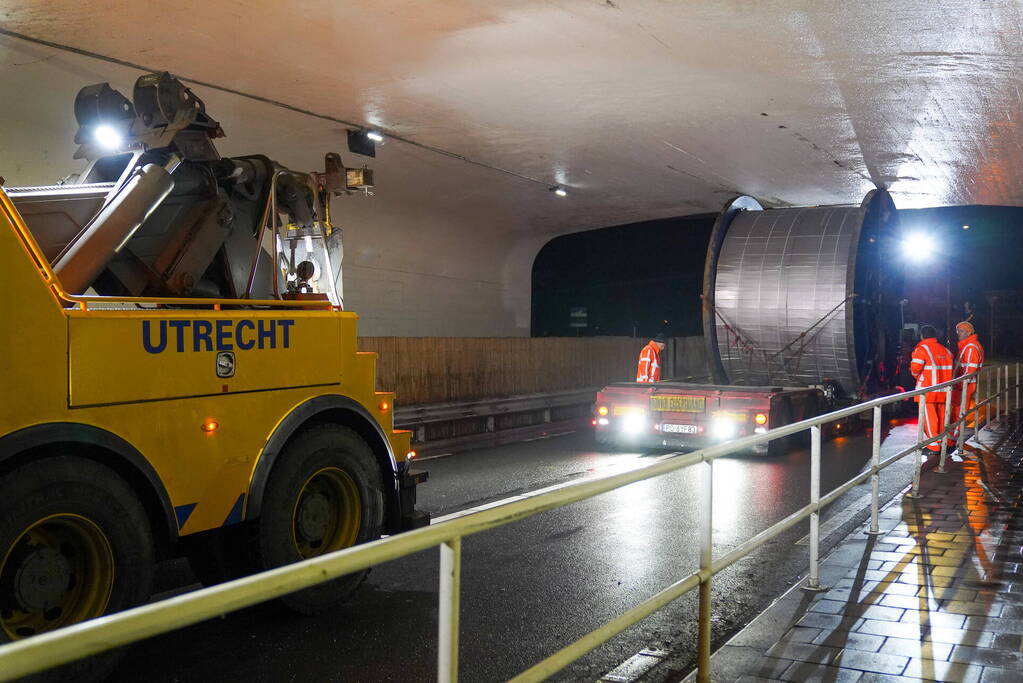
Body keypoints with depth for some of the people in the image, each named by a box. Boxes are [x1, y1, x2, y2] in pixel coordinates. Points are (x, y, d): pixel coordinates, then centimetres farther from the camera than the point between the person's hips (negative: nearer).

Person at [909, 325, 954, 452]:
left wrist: (915, 373, 2)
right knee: (941, 415, 15)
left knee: (929, 416, -1)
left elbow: (915, 368, -19)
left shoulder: (922, 349, -9)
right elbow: (950, 368, 10)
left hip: (928, 388, -6)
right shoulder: (945, 350, 11)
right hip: (943, 389, 6)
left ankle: (934, 444, -1)